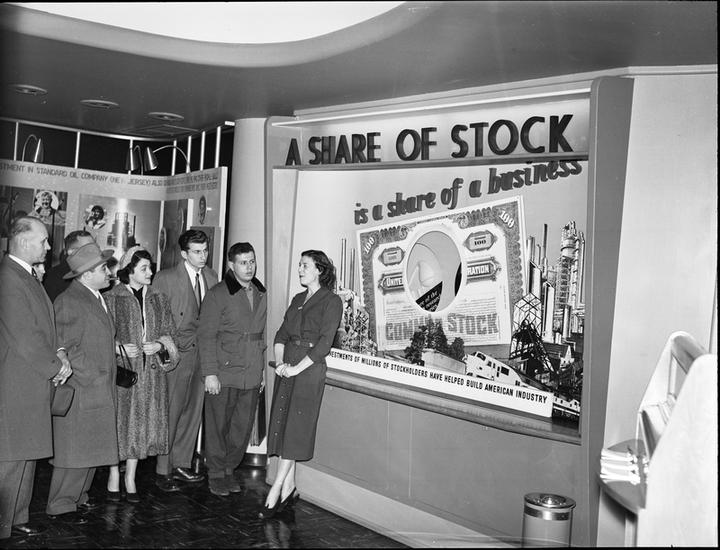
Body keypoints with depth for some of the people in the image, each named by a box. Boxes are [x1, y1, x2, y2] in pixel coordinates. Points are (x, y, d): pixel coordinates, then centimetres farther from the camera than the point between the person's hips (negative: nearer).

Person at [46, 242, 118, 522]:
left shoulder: (97, 298, 15)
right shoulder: (68, 302, -15)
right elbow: (67, 350, -18)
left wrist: (116, 354, 11)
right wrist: (94, 376, -16)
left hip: (101, 392, 9)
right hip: (81, 390, -9)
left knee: (91, 448, 14)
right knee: (74, 450, 0)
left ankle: (77, 496, 27)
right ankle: (61, 504, 12)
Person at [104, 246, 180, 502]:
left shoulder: (158, 299, 8)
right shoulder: (111, 299, -3)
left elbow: (167, 333, 12)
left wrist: (158, 345, -7)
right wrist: (120, 347, -16)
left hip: (150, 369, 3)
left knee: (141, 423, 6)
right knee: (118, 421, 1)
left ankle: (131, 477, 18)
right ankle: (114, 476, 17)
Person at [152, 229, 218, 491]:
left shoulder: (211, 277, 8)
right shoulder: (165, 278, -7)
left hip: (202, 352, 5)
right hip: (176, 354, -5)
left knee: (193, 411, 11)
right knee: (170, 412, -2)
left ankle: (181, 464, 24)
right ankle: (163, 471, 10)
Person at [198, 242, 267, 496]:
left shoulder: (261, 294, 11)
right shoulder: (217, 294, -7)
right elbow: (206, 335, -9)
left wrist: (262, 368, 14)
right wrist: (210, 373, -14)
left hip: (252, 375, 5)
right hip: (224, 373, -5)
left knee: (243, 426, 10)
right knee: (218, 426, 6)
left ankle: (229, 469, 27)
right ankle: (216, 474, 22)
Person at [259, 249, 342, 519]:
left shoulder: (331, 301, -5)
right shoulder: (298, 299, 17)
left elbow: (324, 343, -13)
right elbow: (281, 334, 13)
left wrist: (296, 368, -15)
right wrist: (279, 362, -4)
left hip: (309, 369, -7)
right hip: (287, 369, 7)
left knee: (294, 428, -5)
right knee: (282, 425, 6)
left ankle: (277, 488, -1)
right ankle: (289, 488, 15)